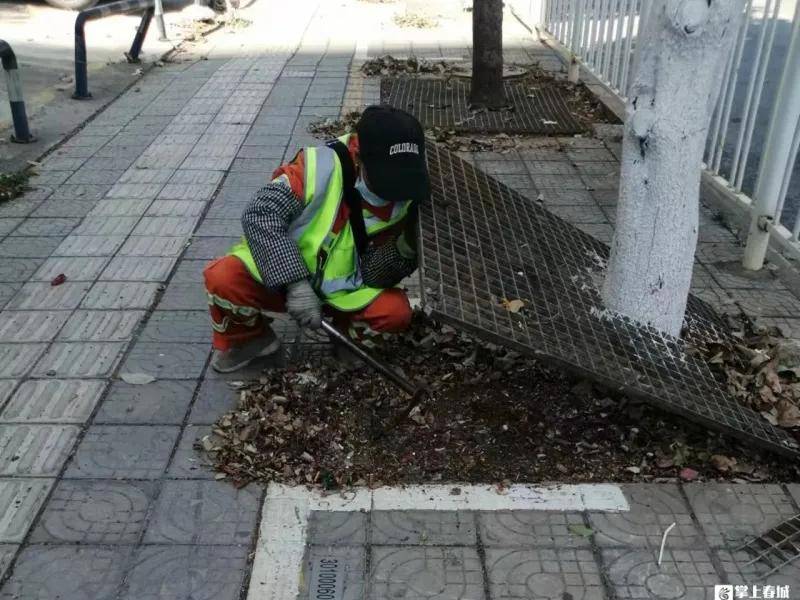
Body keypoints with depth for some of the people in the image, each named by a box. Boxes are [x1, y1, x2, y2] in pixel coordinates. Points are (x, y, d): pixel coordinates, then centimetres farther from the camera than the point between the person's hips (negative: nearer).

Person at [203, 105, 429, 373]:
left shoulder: (403, 201, -11)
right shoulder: (320, 167, -25)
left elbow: (373, 275, -9)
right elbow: (260, 213, -31)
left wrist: (402, 251, -32)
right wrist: (294, 282, -37)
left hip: (341, 292, 2)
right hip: (279, 276, -2)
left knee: (397, 312, -22)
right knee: (222, 278, -29)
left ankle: (343, 331, 11)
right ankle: (248, 338, 4)